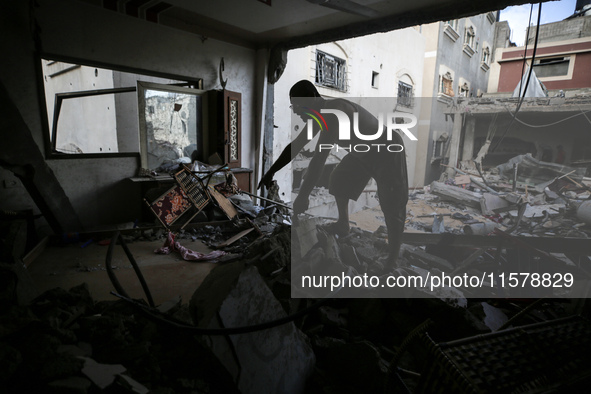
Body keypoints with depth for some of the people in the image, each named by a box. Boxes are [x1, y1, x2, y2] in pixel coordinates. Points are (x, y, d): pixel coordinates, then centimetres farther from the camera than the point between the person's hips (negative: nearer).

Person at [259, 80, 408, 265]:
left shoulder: (335, 111, -33)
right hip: (364, 152, 9)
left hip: (388, 151, -9)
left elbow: (320, 156, -39)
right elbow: (295, 145, 4)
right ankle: (343, 225, 38)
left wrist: (303, 195, -36)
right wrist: (271, 172, 6)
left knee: (392, 208, -10)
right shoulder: (320, 114, -3)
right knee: (339, 181, 19)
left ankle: (392, 260, -1)